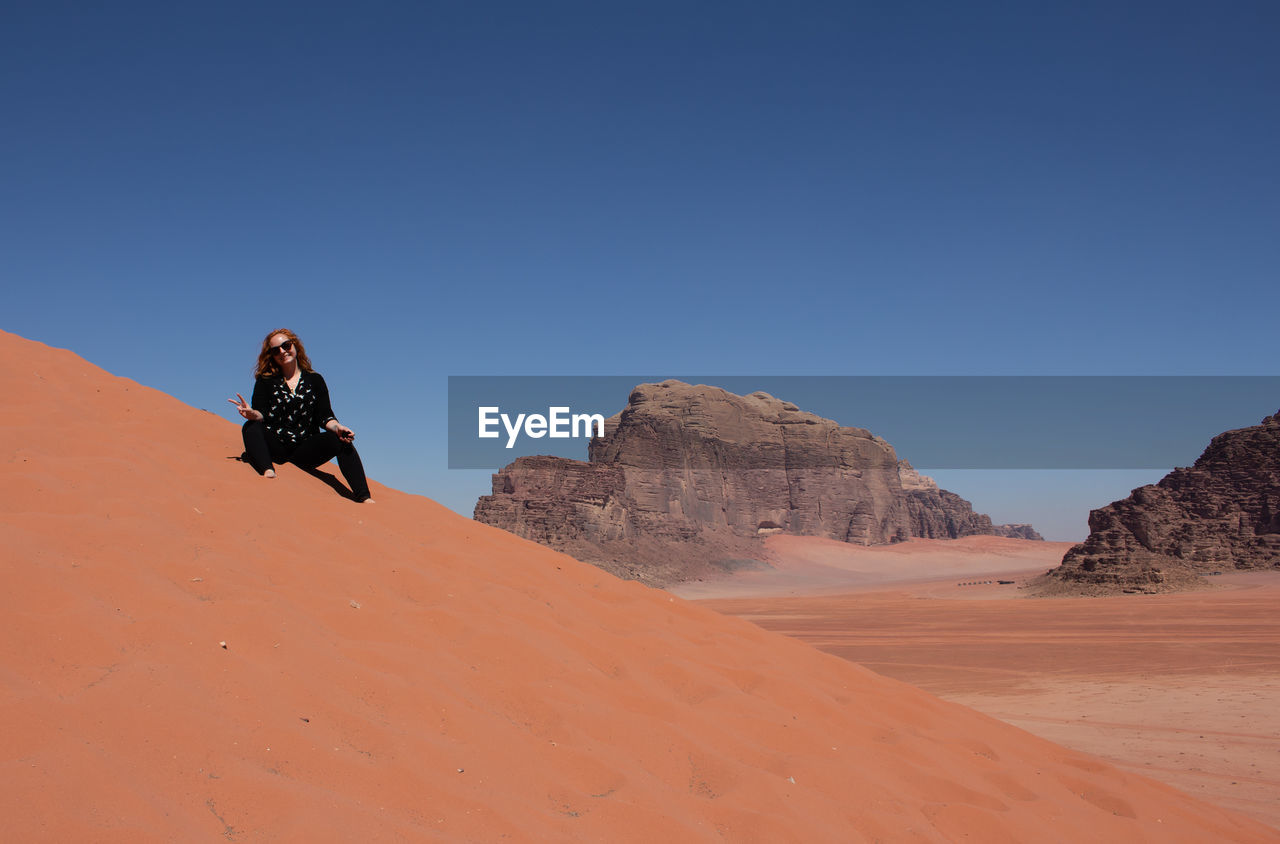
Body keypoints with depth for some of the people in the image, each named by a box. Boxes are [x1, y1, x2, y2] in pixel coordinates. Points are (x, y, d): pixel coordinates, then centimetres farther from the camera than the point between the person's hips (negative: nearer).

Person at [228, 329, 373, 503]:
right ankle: (268, 472, -50)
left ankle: (363, 497, -35)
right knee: (251, 427, -27)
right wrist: (252, 414, -28)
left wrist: (337, 427, -18)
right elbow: (261, 415, -3)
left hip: (305, 451, 0)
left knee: (339, 440, -26)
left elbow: (324, 416, 4)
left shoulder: (314, 380, 13)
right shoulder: (266, 381, 10)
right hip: (274, 448, 0)